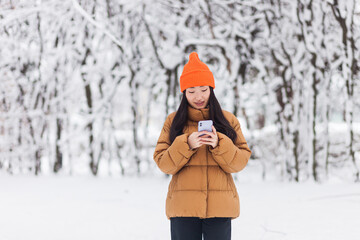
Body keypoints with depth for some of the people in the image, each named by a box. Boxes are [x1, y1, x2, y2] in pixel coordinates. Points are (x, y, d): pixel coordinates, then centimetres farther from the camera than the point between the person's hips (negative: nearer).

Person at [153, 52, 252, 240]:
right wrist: (186, 145, -15)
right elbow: (163, 163, 1)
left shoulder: (228, 120, 9)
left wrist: (219, 144, -14)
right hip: (183, 207, 0)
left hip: (219, 207, 0)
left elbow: (240, 161, 3)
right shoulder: (173, 121, 8)